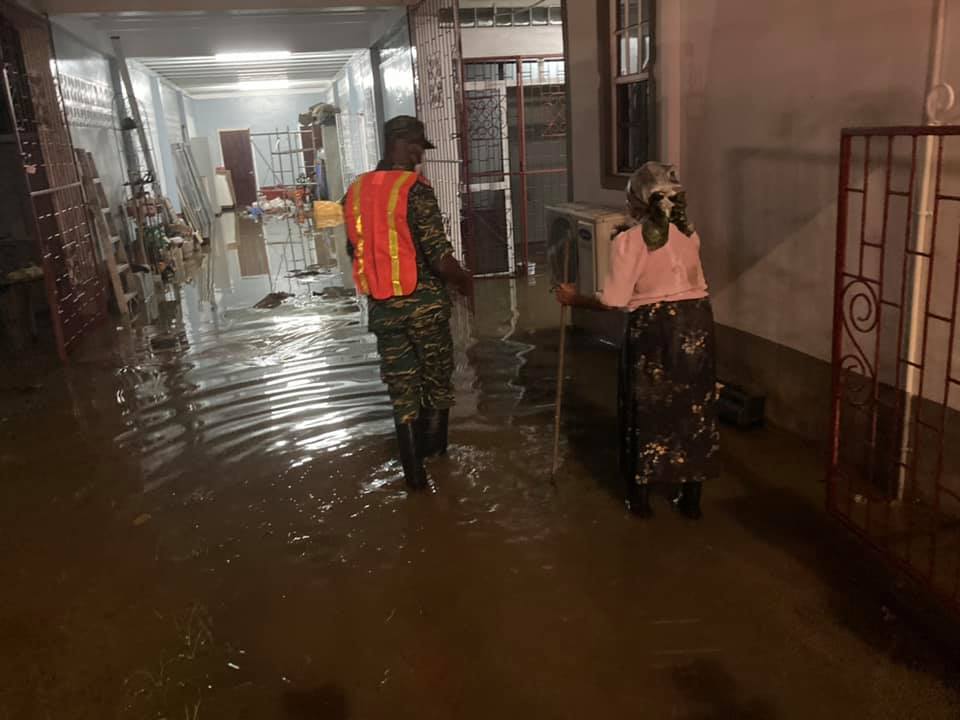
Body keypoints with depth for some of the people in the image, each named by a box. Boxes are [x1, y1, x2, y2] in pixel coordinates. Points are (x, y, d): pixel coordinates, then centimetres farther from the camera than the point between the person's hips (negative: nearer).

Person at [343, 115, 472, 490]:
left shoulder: (355, 191, 4)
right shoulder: (415, 189, -16)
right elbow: (439, 256, -20)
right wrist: (463, 279, 0)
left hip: (381, 307, 5)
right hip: (424, 303, -5)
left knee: (401, 387, 12)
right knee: (437, 380, 17)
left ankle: (414, 471, 17)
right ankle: (434, 450, 35)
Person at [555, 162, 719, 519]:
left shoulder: (628, 241, -10)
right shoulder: (688, 233, 7)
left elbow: (613, 301, -14)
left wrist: (574, 298, 1)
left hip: (653, 327, -4)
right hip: (697, 321, 4)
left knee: (646, 409, 10)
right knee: (694, 407, 12)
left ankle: (641, 496, 20)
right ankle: (692, 497, 22)